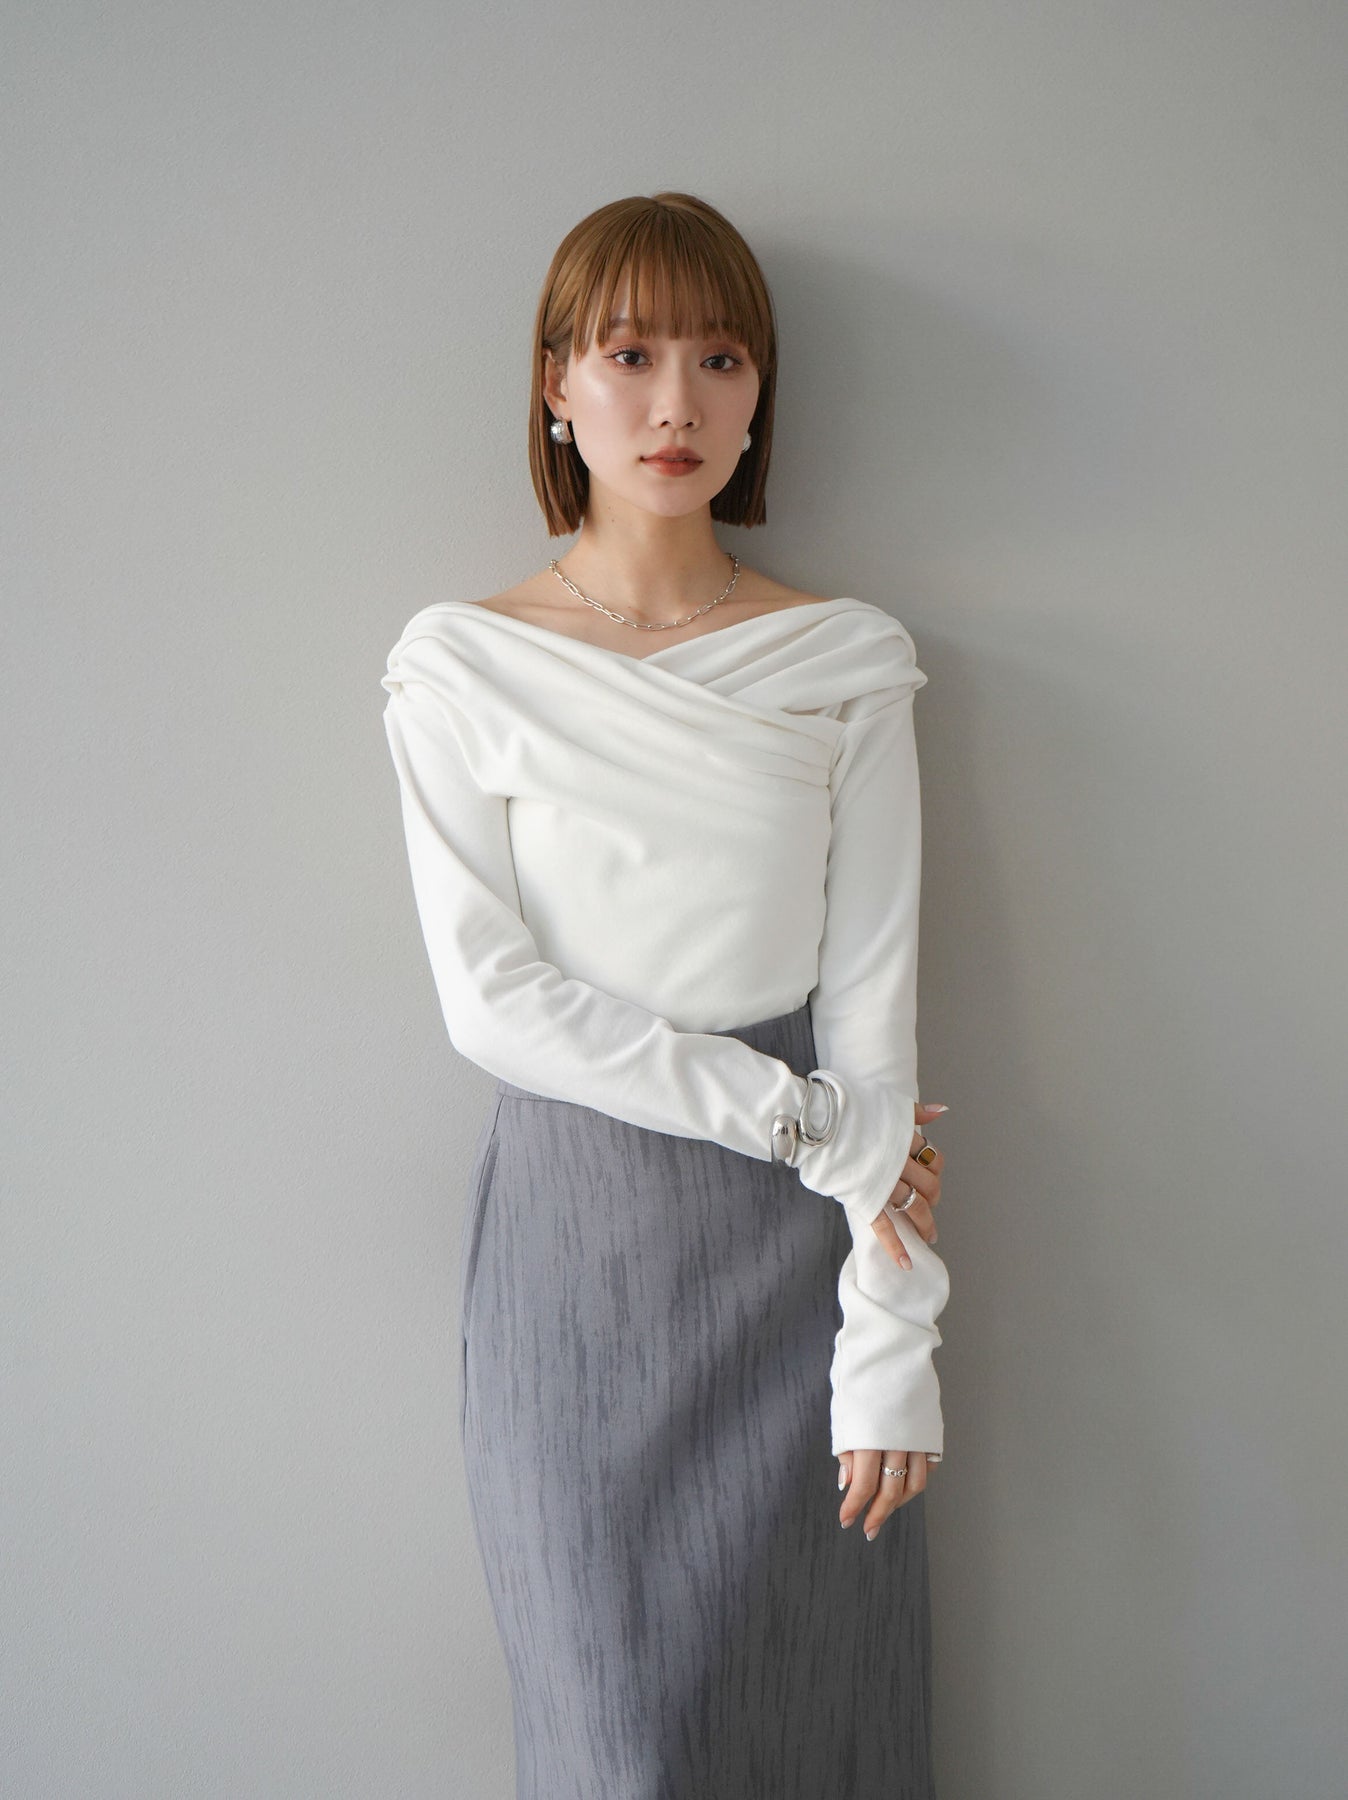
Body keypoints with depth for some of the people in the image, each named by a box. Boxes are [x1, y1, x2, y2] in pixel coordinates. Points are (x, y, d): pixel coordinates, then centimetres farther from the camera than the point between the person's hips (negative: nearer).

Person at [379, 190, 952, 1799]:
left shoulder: (844, 662, 0)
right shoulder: (463, 667, -2)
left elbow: (874, 1006, -3)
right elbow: (489, 996, -9)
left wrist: (891, 1334, -7)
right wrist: (801, 1116, -13)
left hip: (793, 1240, 1)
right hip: (570, 1229, -1)